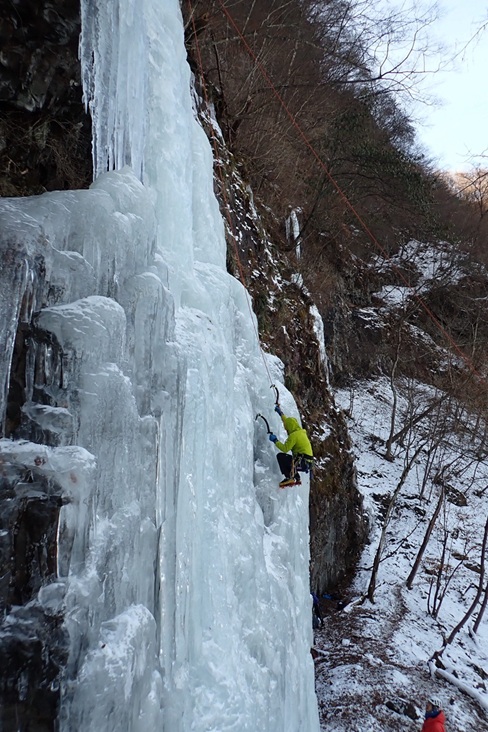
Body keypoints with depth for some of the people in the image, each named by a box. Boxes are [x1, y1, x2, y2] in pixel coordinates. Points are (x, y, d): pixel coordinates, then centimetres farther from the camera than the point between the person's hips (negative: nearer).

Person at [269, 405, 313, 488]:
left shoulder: (294, 435, -13)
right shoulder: (300, 431, 16)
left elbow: (285, 448, -17)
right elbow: (289, 422, 31)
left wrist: (275, 441, -5)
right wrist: (280, 413, 38)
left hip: (302, 462, -10)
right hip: (308, 463, 10)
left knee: (280, 456, -7)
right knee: (286, 460, 30)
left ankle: (289, 478, -16)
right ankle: (297, 478, 19)